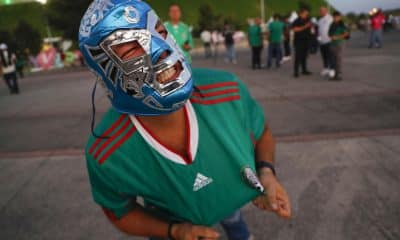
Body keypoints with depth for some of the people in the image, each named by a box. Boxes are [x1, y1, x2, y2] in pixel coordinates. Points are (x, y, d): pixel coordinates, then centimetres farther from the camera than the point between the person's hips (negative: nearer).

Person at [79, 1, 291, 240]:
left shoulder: (227, 92, -32)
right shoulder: (106, 155, -36)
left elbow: (262, 133, -11)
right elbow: (120, 211, -15)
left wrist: (266, 172, -29)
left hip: (231, 197, 3)